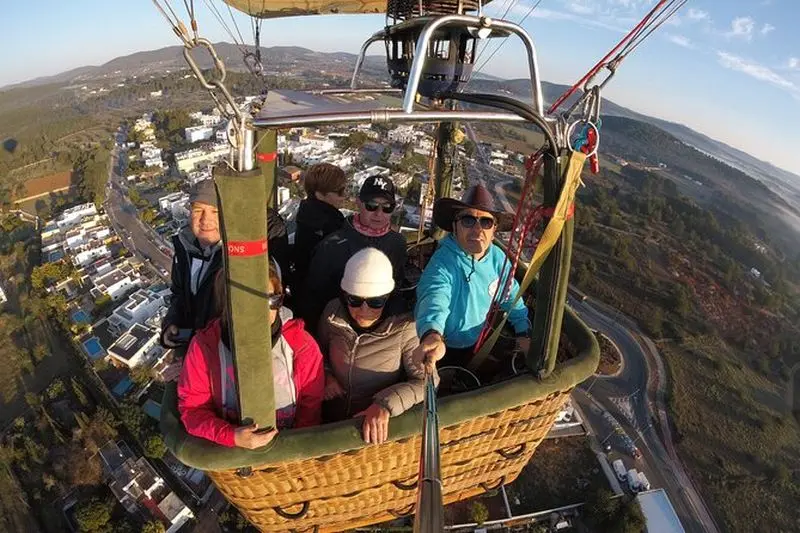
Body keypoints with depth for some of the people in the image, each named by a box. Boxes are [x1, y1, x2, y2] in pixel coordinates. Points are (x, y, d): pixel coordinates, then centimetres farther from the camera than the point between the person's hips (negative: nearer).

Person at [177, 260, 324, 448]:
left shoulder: (302, 345, -10)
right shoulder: (204, 346, -9)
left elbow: (311, 407, 0)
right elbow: (192, 408, -3)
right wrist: (232, 437, -16)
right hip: (227, 455, 1)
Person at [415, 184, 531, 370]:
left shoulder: (498, 257, -10)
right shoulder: (442, 264, -31)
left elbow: (512, 295, 7)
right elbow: (434, 298, -52)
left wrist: (523, 332, 5)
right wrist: (432, 335, -72)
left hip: (479, 344, 6)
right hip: (445, 351, -5)